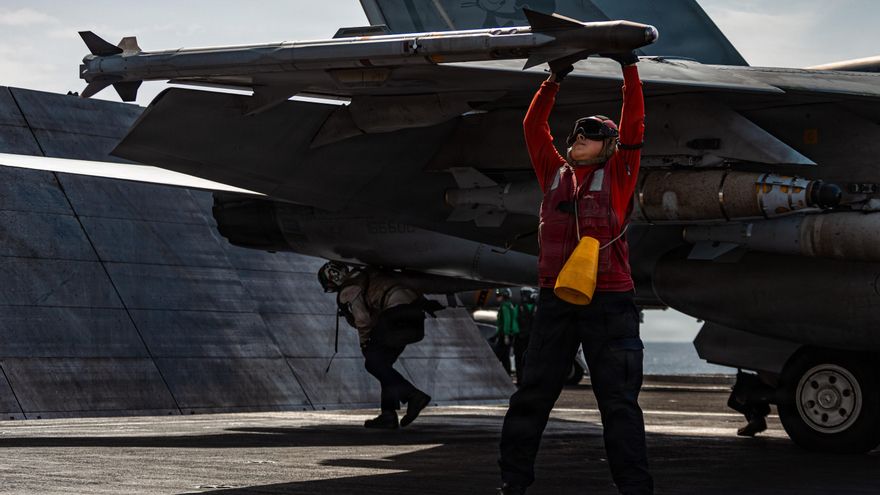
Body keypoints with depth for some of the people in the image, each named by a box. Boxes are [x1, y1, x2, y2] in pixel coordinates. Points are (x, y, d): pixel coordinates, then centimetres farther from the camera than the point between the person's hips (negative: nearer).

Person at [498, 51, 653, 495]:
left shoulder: (618, 175, 7)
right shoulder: (555, 174, 15)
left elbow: (633, 125, 0)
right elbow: (533, 127, 17)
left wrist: (629, 69, -1)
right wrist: (553, 80, 13)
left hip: (608, 303, -3)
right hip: (556, 300, 3)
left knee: (618, 402, -2)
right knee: (532, 395, 6)